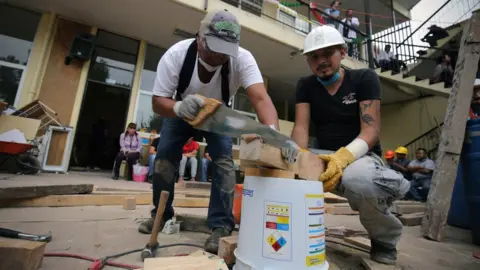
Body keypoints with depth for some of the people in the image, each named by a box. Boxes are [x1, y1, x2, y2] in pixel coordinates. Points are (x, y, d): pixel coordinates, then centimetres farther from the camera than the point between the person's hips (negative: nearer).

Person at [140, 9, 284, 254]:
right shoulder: (175, 55, -30)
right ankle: (161, 215, 20)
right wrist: (178, 107, -51)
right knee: (163, 157, -4)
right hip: (181, 112, 2)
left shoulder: (242, 59, -33)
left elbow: (261, 98, -46)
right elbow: (157, 101, -28)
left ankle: (221, 226, -6)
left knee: (224, 161, -20)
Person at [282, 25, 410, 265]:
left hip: (361, 155, -2)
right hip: (324, 157, 3)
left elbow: (371, 131, -15)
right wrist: (296, 150, -31)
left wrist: (344, 156, -36)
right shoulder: (305, 86, 4)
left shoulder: (364, 78, -5)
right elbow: (301, 127, -7)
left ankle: (384, 239, -4)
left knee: (357, 179, -39)